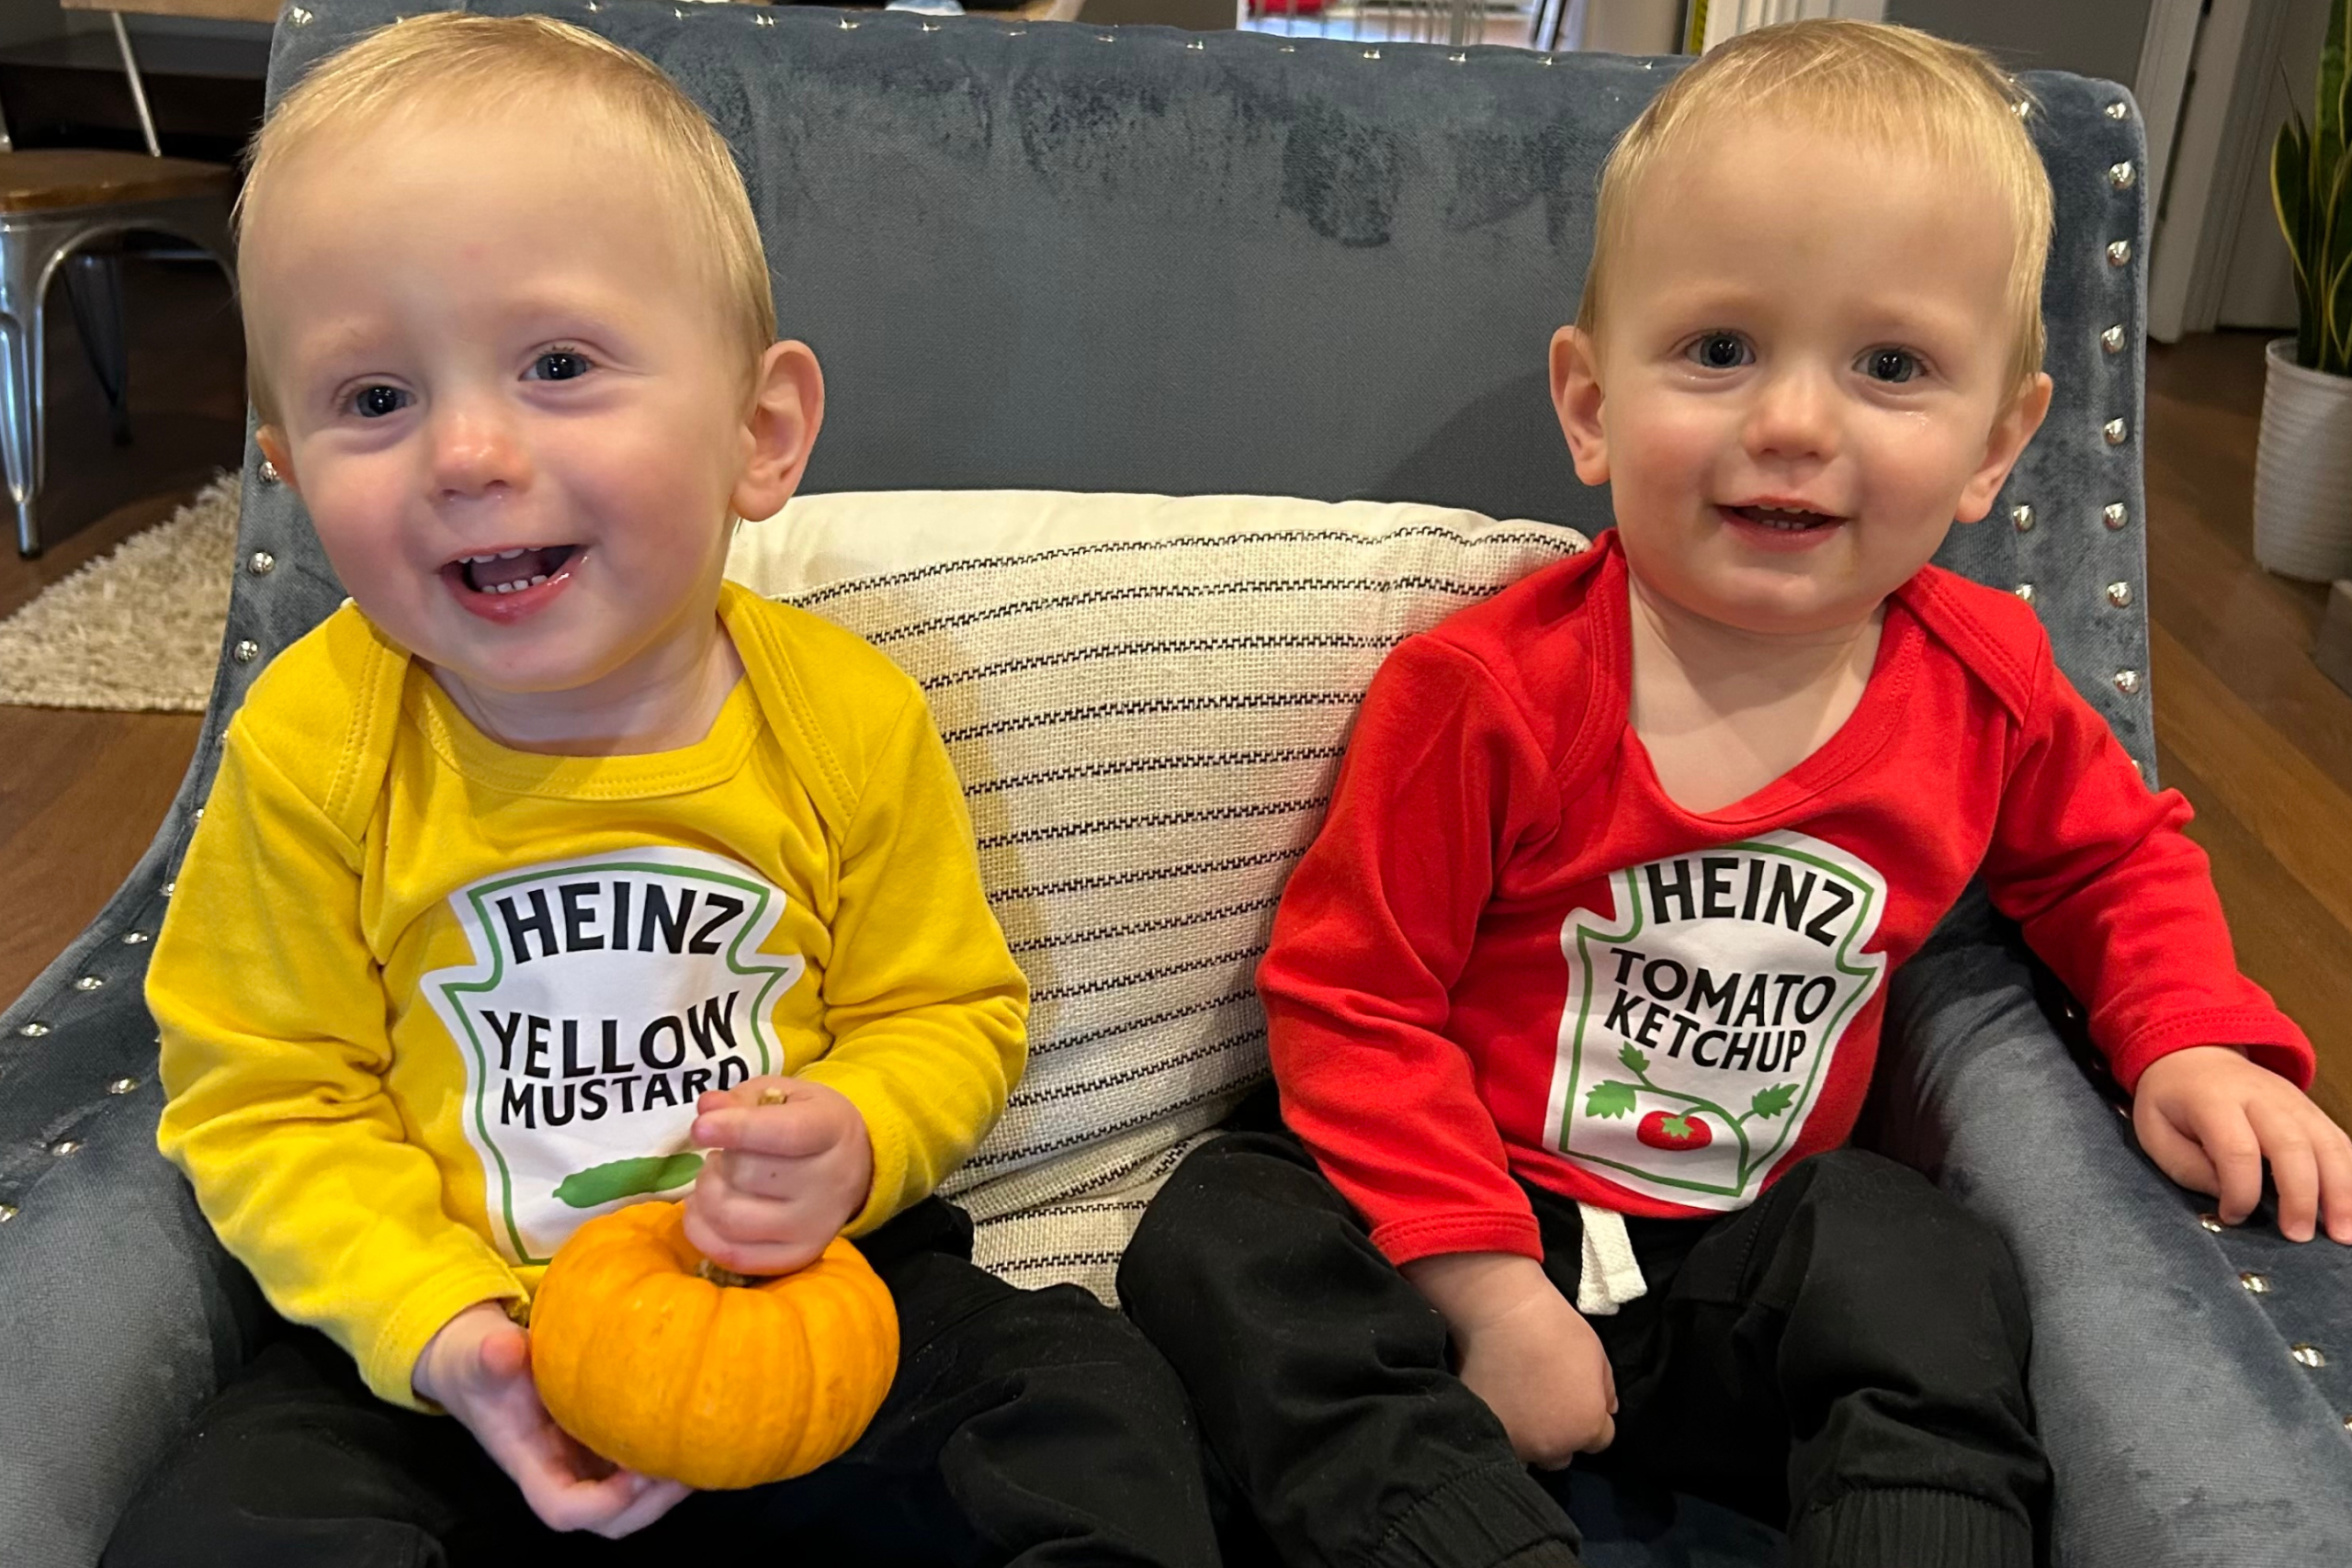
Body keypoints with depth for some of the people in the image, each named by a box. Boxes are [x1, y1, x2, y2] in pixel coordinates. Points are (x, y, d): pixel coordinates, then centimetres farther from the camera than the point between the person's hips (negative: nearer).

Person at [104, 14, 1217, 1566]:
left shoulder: (848, 722, -11)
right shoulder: (313, 750, -12)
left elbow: (948, 1015, 0)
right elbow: (270, 1102, -6)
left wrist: (851, 1140, -22)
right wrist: (440, 1330, -20)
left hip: (811, 1294, 1)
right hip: (455, 1352, 0)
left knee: (1100, 1415, -14)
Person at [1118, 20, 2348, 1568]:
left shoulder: (1983, 683, -5)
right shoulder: (1488, 693, -18)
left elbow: (2115, 854, 17)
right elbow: (1348, 993, -14)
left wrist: (2195, 1039, -3)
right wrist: (1484, 1287, -21)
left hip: (1741, 1257, 2)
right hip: (1463, 1219, -2)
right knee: (1224, 1250, -26)